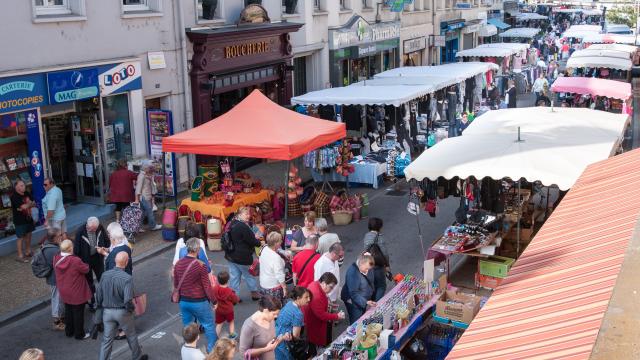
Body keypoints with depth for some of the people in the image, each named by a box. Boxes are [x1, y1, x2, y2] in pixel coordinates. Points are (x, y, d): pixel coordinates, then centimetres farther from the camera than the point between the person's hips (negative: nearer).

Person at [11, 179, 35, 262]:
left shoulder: (27, 193, 2)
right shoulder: (14, 197, -21)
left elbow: (34, 203, 4)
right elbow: (24, 206, -27)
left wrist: (27, 205, -15)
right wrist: (31, 204, -9)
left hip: (28, 218, 7)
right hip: (20, 221, -7)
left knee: (28, 235, 18)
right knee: (20, 238, 1)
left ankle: (28, 252, 34)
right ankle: (20, 256, 11)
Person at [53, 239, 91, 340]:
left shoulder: (56, 259, -12)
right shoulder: (75, 261, -32)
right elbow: (86, 269, -17)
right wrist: (85, 265, 4)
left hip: (64, 292, 6)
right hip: (77, 293, -6)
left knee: (68, 311, 25)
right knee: (78, 313, 11)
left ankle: (69, 331, 40)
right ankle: (79, 334, 25)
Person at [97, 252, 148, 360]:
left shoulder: (105, 275, -8)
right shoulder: (127, 278, -23)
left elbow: (98, 294, 0)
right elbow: (128, 300, -26)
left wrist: (101, 306, 15)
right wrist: (131, 309, -7)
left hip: (107, 311, 3)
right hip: (122, 312, -3)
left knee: (107, 339, 13)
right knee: (131, 336, 19)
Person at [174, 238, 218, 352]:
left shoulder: (178, 264, -4)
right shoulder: (200, 265, -21)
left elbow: (176, 285, 8)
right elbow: (207, 286, -16)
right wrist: (214, 301, -3)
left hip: (184, 302, 5)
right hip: (199, 302, -5)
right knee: (209, 325, 13)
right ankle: (212, 350, 21)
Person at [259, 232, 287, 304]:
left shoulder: (264, 249, -4)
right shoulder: (276, 257, -29)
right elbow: (279, 275, -26)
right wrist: (284, 287, -16)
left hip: (263, 284, 8)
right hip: (274, 286, -8)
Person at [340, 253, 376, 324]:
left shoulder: (366, 269, -7)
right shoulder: (353, 272, -31)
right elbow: (353, 293, -29)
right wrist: (365, 302, -36)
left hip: (363, 300, 8)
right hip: (354, 302, -8)